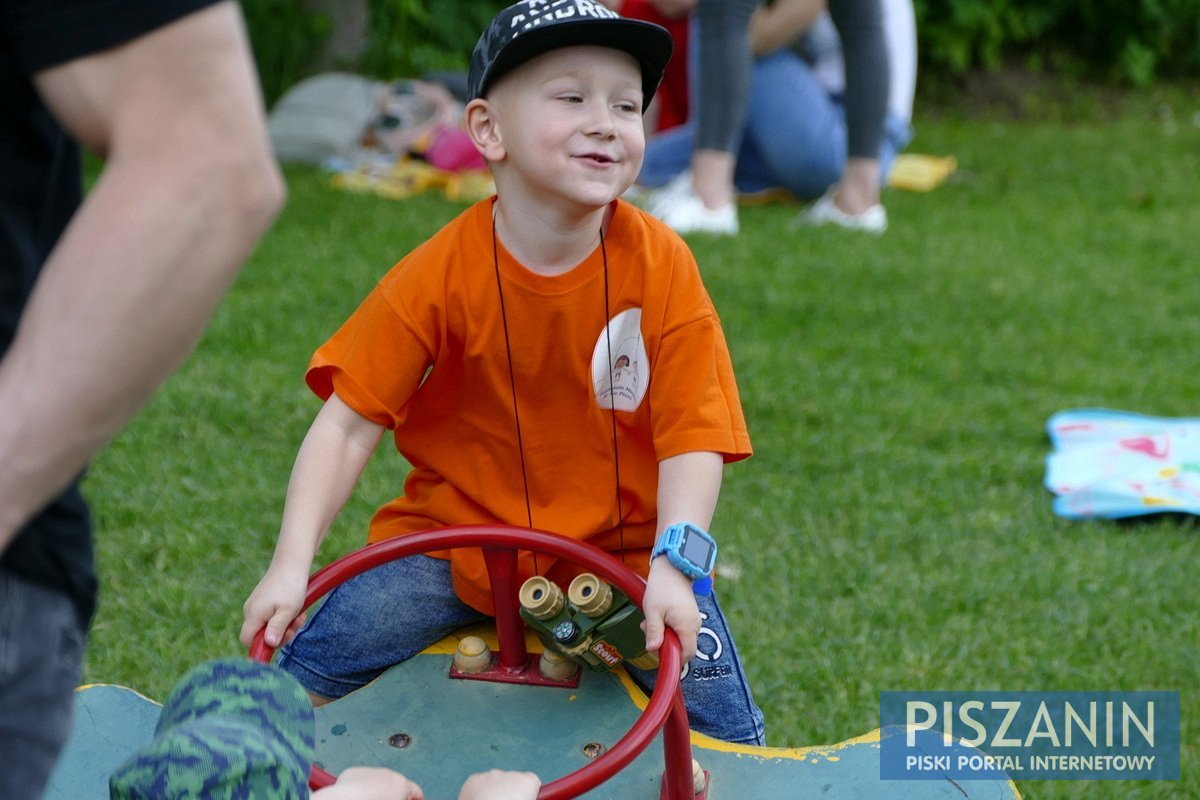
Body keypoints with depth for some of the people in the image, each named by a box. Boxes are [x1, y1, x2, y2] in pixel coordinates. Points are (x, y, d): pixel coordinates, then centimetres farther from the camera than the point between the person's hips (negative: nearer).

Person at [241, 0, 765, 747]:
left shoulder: (661, 267, -14)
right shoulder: (439, 276, -15)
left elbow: (692, 439, -15)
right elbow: (348, 427, -14)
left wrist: (672, 567, -30)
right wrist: (291, 567, -24)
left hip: (620, 544, 0)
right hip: (458, 534, 0)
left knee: (715, 705, -17)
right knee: (308, 667, -14)